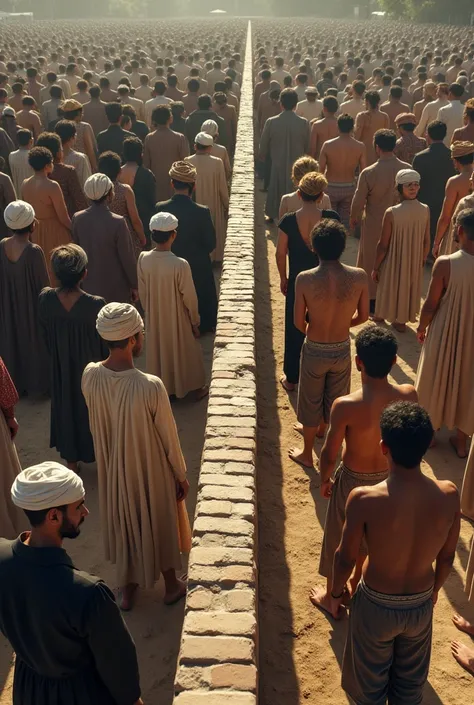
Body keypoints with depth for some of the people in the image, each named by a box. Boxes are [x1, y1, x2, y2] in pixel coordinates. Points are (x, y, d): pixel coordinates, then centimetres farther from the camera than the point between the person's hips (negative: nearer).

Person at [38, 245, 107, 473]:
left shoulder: (45, 299, -19)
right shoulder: (96, 304, -29)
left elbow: (46, 337, -3)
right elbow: (106, 343, -15)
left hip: (61, 367, 3)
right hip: (92, 367, -3)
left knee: (66, 408, 24)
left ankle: (71, 461, 41)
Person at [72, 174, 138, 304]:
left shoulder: (77, 219, -8)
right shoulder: (118, 222, -22)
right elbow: (127, 257, -14)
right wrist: (134, 285, -1)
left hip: (89, 287, 4)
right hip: (115, 289, -4)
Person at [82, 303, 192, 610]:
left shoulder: (89, 376, -20)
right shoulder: (151, 387, -33)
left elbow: (97, 421, 0)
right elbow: (169, 439, -19)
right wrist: (182, 475, -3)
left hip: (112, 468, 4)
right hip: (152, 470, -4)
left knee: (123, 523, 27)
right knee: (161, 523, 22)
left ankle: (127, 588, 48)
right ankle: (172, 585, 46)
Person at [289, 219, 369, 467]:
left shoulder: (305, 279, -22)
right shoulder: (359, 277, -17)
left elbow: (298, 322, -12)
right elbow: (363, 317, -4)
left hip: (314, 350, -2)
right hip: (342, 349, 2)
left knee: (311, 402, 19)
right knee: (334, 399, 28)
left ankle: (307, 453, 35)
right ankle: (321, 429, 56)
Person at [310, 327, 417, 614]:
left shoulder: (346, 406, -34)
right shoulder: (409, 395, -22)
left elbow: (330, 454, -21)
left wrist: (324, 480, 0)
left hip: (353, 480, -4)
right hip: (389, 478, 4)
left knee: (339, 539, 22)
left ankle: (331, 597, 45)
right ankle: (358, 586, 54)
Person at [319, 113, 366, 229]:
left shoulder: (328, 145, -15)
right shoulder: (360, 147, -10)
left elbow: (320, 169, -10)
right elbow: (363, 170, -5)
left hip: (330, 188, -2)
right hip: (349, 188, 2)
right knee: (345, 220, 14)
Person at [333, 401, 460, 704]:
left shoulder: (365, 500, -32)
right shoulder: (449, 494, -22)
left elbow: (346, 558, -17)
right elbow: (447, 557, -6)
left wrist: (337, 591, 4)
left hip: (377, 605, -3)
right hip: (421, 605, 3)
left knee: (371, 680, 27)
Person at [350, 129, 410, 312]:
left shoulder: (368, 172, -21)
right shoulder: (407, 169, -10)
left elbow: (358, 201, -13)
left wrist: (353, 219, 6)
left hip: (374, 224, -3)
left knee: (372, 262, 13)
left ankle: (372, 300, 23)